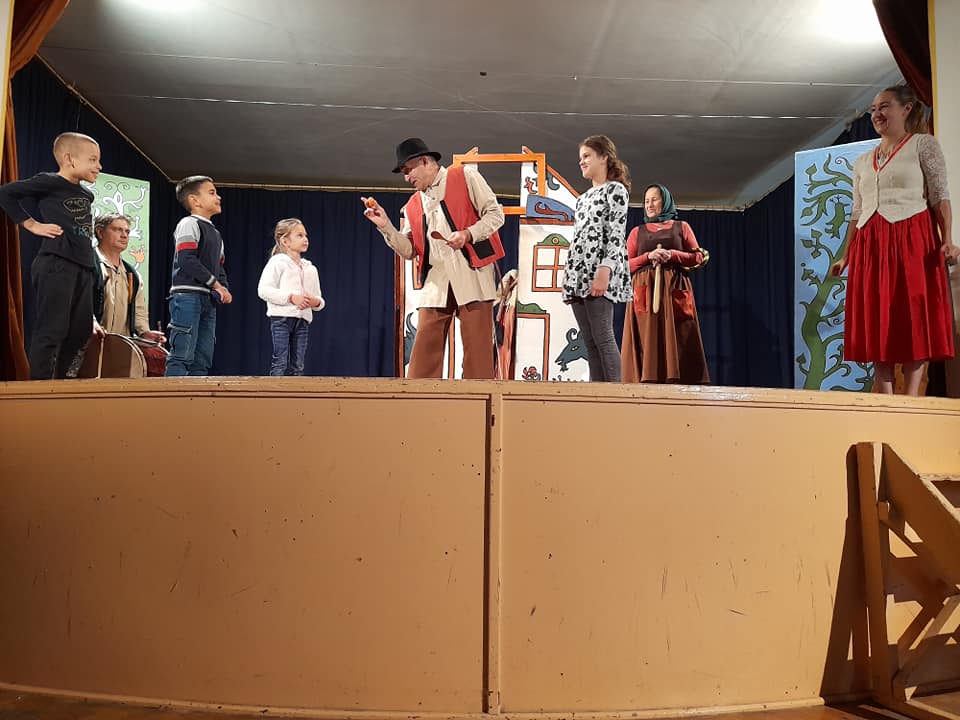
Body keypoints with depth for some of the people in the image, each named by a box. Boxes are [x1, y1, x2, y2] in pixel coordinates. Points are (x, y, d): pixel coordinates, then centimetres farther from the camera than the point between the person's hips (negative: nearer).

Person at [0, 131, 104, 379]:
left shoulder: (87, 194, 18)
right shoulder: (50, 182, -3)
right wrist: (31, 224, -2)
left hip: (83, 267, 8)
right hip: (56, 264, -8)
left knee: (81, 331, 9)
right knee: (51, 330, -8)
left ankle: (57, 381, 19)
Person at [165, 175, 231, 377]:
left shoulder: (216, 233, 23)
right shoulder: (188, 224, -3)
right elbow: (187, 260, -15)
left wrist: (224, 289, 3)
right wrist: (215, 284, -13)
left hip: (207, 299, 9)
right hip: (187, 295, -9)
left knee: (203, 360, 7)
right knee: (183, 355, -14)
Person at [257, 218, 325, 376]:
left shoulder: (310, 268, 18)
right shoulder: (277, 262, 0)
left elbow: (318, 298, 21)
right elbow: (263, 290, -10)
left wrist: (316, 302, -4)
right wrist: (291, 298, -18)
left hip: (303, 320, 6)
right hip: (281, 317, -6)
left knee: (297, 366, 5)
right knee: (280, 363, -7)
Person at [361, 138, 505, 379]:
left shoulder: (466, 176, 8)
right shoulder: (412, 206, 21)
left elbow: (495, 214, 2)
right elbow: (409, 250, 16)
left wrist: (467, 234, -13)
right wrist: (386, 226, 3)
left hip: (472, 276, -4)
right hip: (435, 283, 5)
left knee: (477, 351, -5)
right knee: (423, 353, -2)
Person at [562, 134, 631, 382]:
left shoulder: (615, 190, 2)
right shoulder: (583, 198, 24)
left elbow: (616, 234, -10)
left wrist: (604, 270, -22)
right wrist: (568, 278, 16)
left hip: (599, 272, -8)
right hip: (578, 273, 8)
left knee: (602, 336, -12)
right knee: (589, 341, 3)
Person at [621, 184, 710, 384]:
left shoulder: (681, 227, 17)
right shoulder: (637, 231, 19)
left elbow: (698, 257, 9)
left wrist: (672, 255, -7)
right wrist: (648, 256, -7)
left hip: (675, 291, 0)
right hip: (645, 291, 0)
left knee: (678, 342, -9)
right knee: (647, 343, -9)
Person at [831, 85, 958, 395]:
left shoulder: (923, 144, 5)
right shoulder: (862, 161, 20)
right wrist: (845, 256, 12)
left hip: (912, 240, -5)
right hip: (870, 247, 5)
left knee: (914, 320, -6)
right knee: (878, 326, 1)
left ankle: (910, 401, -4)